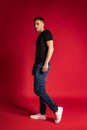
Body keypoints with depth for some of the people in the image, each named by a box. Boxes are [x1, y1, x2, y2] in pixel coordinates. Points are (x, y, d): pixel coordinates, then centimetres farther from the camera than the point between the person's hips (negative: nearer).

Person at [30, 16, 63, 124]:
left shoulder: (46, 33, -6)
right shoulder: (39, 36, 20)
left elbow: (51, 48, -16)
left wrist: (46, 63, -23)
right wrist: (35, 66, 20)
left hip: (42, 65, -9)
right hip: (38, 65, 9)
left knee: (38, 90, -13)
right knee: (41, 90, 9)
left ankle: (56, 109, -7)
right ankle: (42, 114, 15)